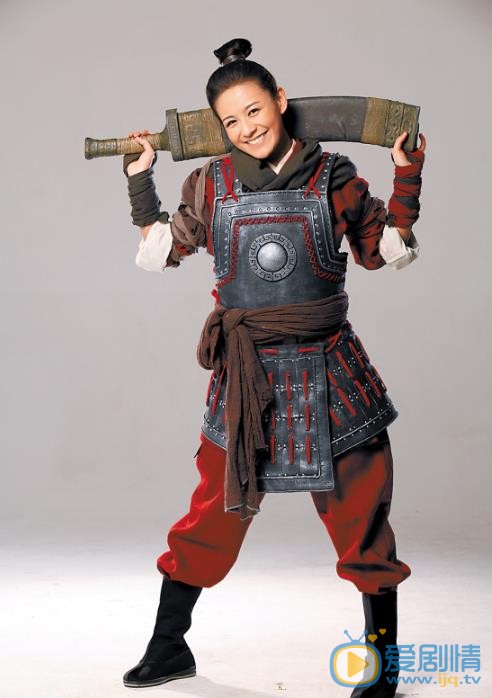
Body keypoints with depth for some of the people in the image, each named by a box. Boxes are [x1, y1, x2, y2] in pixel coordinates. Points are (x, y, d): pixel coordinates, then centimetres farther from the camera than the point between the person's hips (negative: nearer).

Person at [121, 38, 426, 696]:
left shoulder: (333, 177, 1)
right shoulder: (210, 184, 4)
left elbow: (387, 250, 12)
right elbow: (160, 253, 16)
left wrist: (407, 174, 4)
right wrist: (139, 179, 11)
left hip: (331, 374, 0)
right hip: (245, 376, 1)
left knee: (362, 521, 5)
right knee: (215, 514, 9)